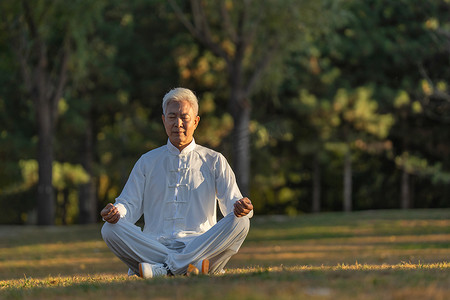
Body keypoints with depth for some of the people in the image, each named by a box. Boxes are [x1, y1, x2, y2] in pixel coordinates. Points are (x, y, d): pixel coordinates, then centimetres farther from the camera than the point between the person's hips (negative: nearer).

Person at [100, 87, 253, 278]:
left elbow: (231, 201, 6)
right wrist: (115, 212, -11)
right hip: (155, 245, 1)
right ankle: (191, 266, -39)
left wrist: (241, 207, -20)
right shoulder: (147, 162, 21)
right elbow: (130, 205, 15)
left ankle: (163, 268, -37)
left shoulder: (214, 161, 17)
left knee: (240, 222, -28)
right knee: (111, 229, -25)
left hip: (201, 244, -1)